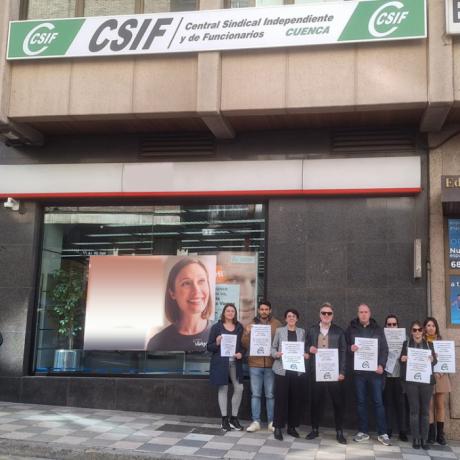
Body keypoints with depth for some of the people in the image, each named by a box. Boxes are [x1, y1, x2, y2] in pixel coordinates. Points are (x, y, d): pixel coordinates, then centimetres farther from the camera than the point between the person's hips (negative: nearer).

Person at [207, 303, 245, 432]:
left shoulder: (239, 327, 9)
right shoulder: (216, 327, -1)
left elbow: (244, 344, 13)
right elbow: (209, 347, 0)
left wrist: (241, 353, -7)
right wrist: (217, 343, -20)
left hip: (235, 362, 3)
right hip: (221, 362, -3)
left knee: (239, 388, -3)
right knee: (223, 388, 2)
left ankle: (234, 417, 13)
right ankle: (224, 419, 13)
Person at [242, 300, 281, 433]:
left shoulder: (277, 324, 4)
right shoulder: (251, 325, 9)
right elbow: (245, 345, 5)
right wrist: (247, 333, -13)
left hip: (271, 364, -1)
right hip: (255, 364, 1)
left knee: (270, 395, 5)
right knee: (255, 394, 4)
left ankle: (272, 422, 12)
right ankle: (255, 422, 10)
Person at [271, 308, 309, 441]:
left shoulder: (301, 332, 10)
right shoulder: (279, 331, 3)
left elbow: (304, 349, 11)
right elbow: (273, 348, 4)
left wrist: (306, 355, -9)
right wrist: (276, 354, -15)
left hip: (297, 370, 2)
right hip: (282, 369, -2)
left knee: (295, 399, 6)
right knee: (280, 398, -2)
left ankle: (292, 427, 18)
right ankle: (278, 427, 6)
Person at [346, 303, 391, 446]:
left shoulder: (377, 329, 5)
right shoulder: (351, 328, 6)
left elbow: (384, 349, 3)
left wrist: (381, 365, -9)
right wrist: (350, 348, -15)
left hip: (375, 371, -1)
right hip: (358, 371, 1)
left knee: (378, 401, 1)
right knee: (361, 402, 7)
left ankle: (382, 433, 9)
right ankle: (363, 431, 17)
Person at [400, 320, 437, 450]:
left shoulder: (429, 344, 11)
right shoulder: (406, 344, 8)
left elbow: (435, 361, 6)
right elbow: (402, 360, 7)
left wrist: (432, 360, -16)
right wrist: (402, 360, -15)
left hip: (426, 380, 1)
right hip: (411, 381, -1)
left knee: (425, 409, 2)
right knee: (414, 409, -1)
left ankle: (424, 439, 8)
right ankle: (415, 439, 4)